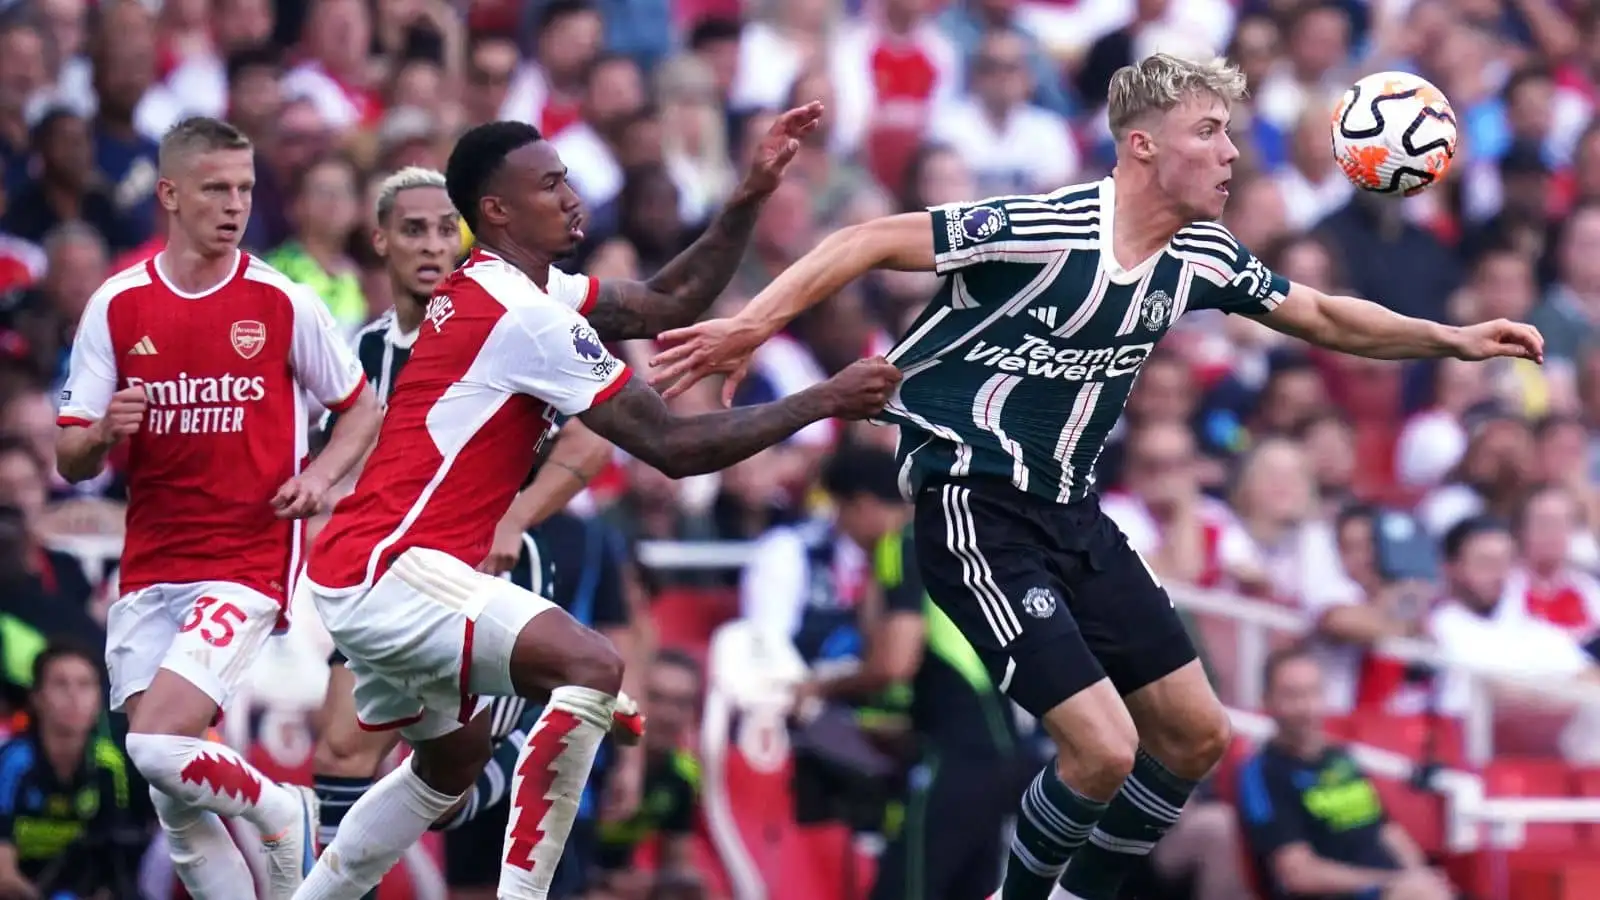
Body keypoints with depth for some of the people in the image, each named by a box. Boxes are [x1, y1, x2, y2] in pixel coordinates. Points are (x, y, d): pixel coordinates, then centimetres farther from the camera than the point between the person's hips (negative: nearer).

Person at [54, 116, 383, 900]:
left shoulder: (282, 303, -2)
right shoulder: (116, 306, 3)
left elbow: (363, 410, 10)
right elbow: (70, 460, 6)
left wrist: (321, 474, -8)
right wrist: (104, 432, -16)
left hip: (247, 561, -3)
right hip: (149, 568, 3)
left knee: (159, 747, -20)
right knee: (174, 804, -1)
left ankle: (282, 814, 7)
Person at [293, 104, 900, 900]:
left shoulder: (500, 289, 12)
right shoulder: (524, 316, -17)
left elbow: (670, 303, 13)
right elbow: (674, 447, -16)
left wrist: (751, 195, 3)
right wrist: (824, 402, -10)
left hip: (362, 569, 11)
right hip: (387, 569, -11)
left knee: (452, 760, 28)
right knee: (588, 665, -23)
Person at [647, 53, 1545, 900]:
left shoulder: (1202, 256, 2)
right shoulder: (1042, 230, -21)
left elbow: (1321, 315, 18)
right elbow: (871, 242, -19)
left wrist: (1454, 339, 11)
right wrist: (753, 322, -27)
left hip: (1073, 514, 8)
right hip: (977, 508, -8)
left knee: (1195, 737, 7)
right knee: (1103, 750, -18)